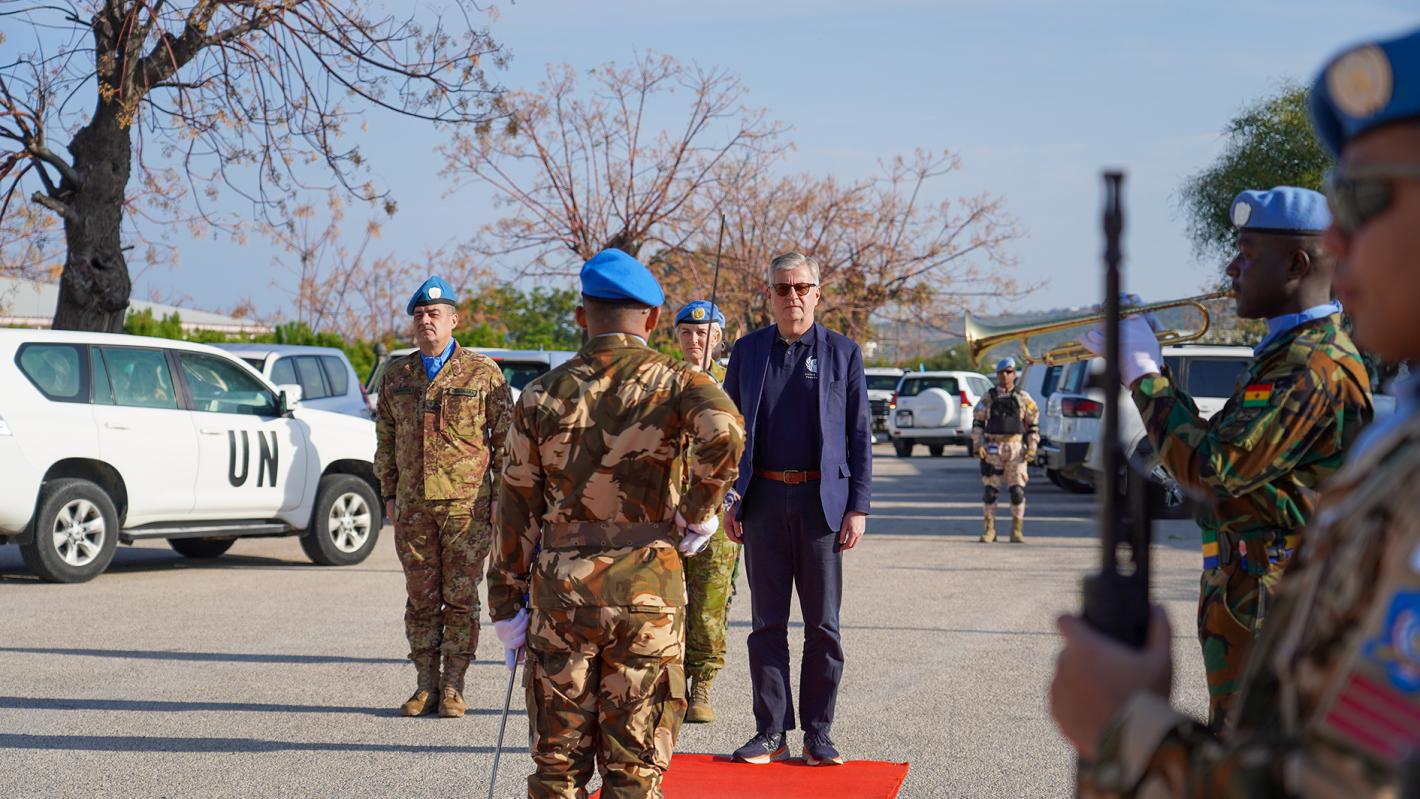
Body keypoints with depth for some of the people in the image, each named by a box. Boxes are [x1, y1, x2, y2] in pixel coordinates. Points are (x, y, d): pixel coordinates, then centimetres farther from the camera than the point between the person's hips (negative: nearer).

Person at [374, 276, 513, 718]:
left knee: (460, 597, -1)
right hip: (413, 504, 4)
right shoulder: (396, 376, 12)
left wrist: (502, 496, -3)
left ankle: (453, 687, 6)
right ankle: (426, 685, 14)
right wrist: (389, 495, 12)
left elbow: (505, 437, 2)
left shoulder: (482, 372, 0)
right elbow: (385, 439, 19)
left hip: (467, 503, -4)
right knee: (420, 598, 6)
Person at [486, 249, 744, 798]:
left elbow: (516, 508, 6)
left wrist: (507, 607, 11)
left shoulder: (544, 394, 6)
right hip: (649, 590, -2)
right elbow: (725, 433, -25)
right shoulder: (675, 383, -2)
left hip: (561, 592, 2)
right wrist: (698, 514, -10)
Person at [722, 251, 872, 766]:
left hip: (822, 501, -1)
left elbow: (860, 435, 3)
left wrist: (858, 507, -4)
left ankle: (818, 734, 10)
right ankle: (771, 731, 11)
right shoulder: (747, 351, 9)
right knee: (767, 622, 5)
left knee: (823, 624, 2)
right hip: (764, 501, 2)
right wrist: (729, 501, 3)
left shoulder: (843, 353, 4)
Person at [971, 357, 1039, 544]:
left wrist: (1032, 448, -3)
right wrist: (978, 444, -5)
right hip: (993, 449, 1)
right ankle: (989, 530, 6)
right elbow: (977, 422, 8)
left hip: (1016, 448, 0)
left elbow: (1033, 424, 8)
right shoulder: (988, 398, 7)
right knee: (990, 490, -1)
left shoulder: (1023, 398, 6)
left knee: (1017, 490, -4)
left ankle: (1017, 531, 2)